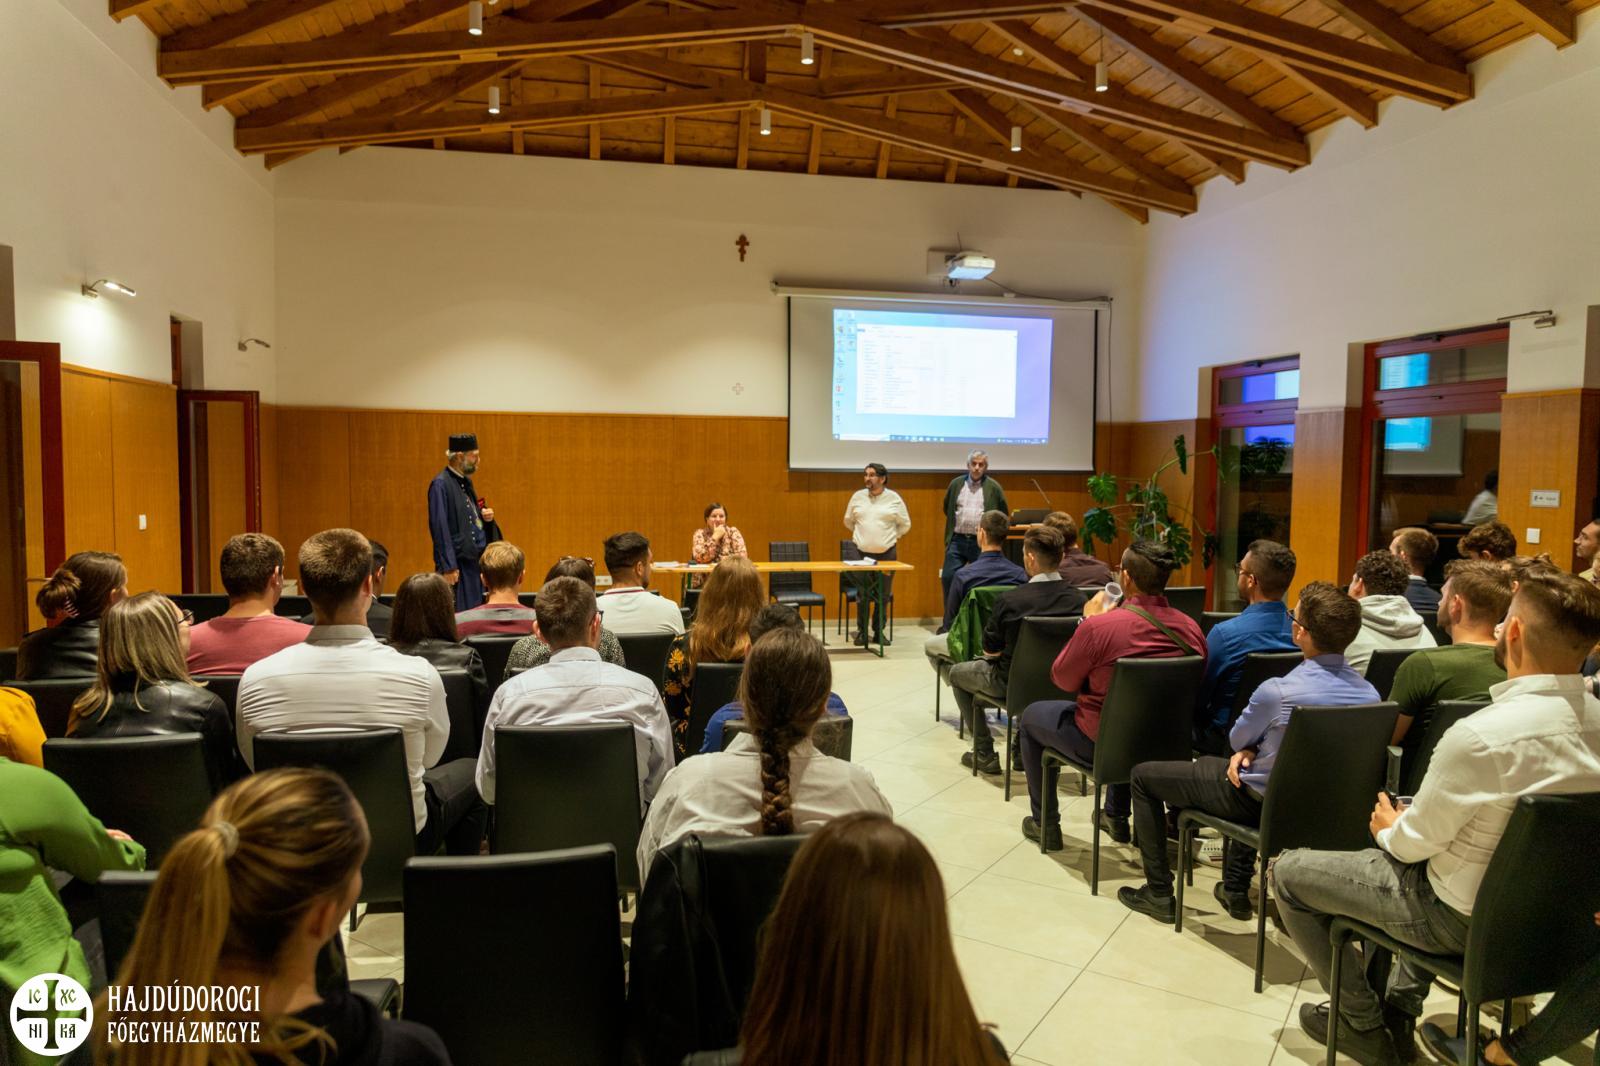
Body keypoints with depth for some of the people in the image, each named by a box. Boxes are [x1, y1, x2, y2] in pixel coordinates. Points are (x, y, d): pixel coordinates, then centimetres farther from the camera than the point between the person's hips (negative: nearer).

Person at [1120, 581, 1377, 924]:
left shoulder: (1277, 692, -31)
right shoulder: (1369, 693, -12)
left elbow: (1236, 741, -10)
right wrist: (1252, 750, -7)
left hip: (1262, 802, -7)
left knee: (1143, 775, 9)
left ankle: (1159, 893, 16)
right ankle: (1236, 889, 39)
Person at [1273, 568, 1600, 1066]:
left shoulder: (1481, 736, -33)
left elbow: (1415, 843, -20)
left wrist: (1389, 829, 3)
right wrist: (1410, 822, 11)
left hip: (1466, 921, -8)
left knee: (1289, 872, 6)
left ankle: (1365, 1026, 19)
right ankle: (1400, 1012, 36)